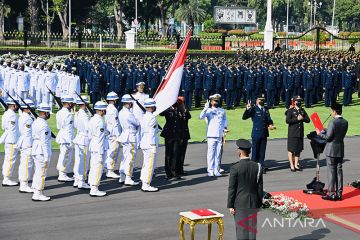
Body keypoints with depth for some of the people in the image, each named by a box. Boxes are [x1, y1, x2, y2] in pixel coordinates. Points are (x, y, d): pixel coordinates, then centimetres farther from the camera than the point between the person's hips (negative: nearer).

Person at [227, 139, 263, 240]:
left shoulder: (235, 168, -13)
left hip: (240, 203, -4)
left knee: (241, 229, 2)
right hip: (254, 203, 4)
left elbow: (232, 189, -10)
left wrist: (230, 205, -3)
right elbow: (260, 187, 4)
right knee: (252, 228, 11)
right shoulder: (257, 166, -1)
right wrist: (259, 203, 13)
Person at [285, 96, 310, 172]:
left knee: (299, 149, 8)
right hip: (292, 133, -5)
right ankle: (292, 165, 3)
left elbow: (308, 120, 10)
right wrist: (297, 119, -15)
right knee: (291, 149, -3)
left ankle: (296, 164, 17)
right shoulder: (290, 111, -2)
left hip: (300, 133, 5)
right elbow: (287, 120, -14)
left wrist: (303, 118, -9)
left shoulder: (303, 110, 14)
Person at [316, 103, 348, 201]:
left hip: (331, 150, -7)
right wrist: (324, 130, 16)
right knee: (339, 171, 10)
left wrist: (320, 133, 1)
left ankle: (332, 194, 1)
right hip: (341, 150, 7)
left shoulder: (333, 122, -18)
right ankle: (339, 194, 14)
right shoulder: (345, 122, 4)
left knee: (331, 172, -1)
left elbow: (328, 137, -17)